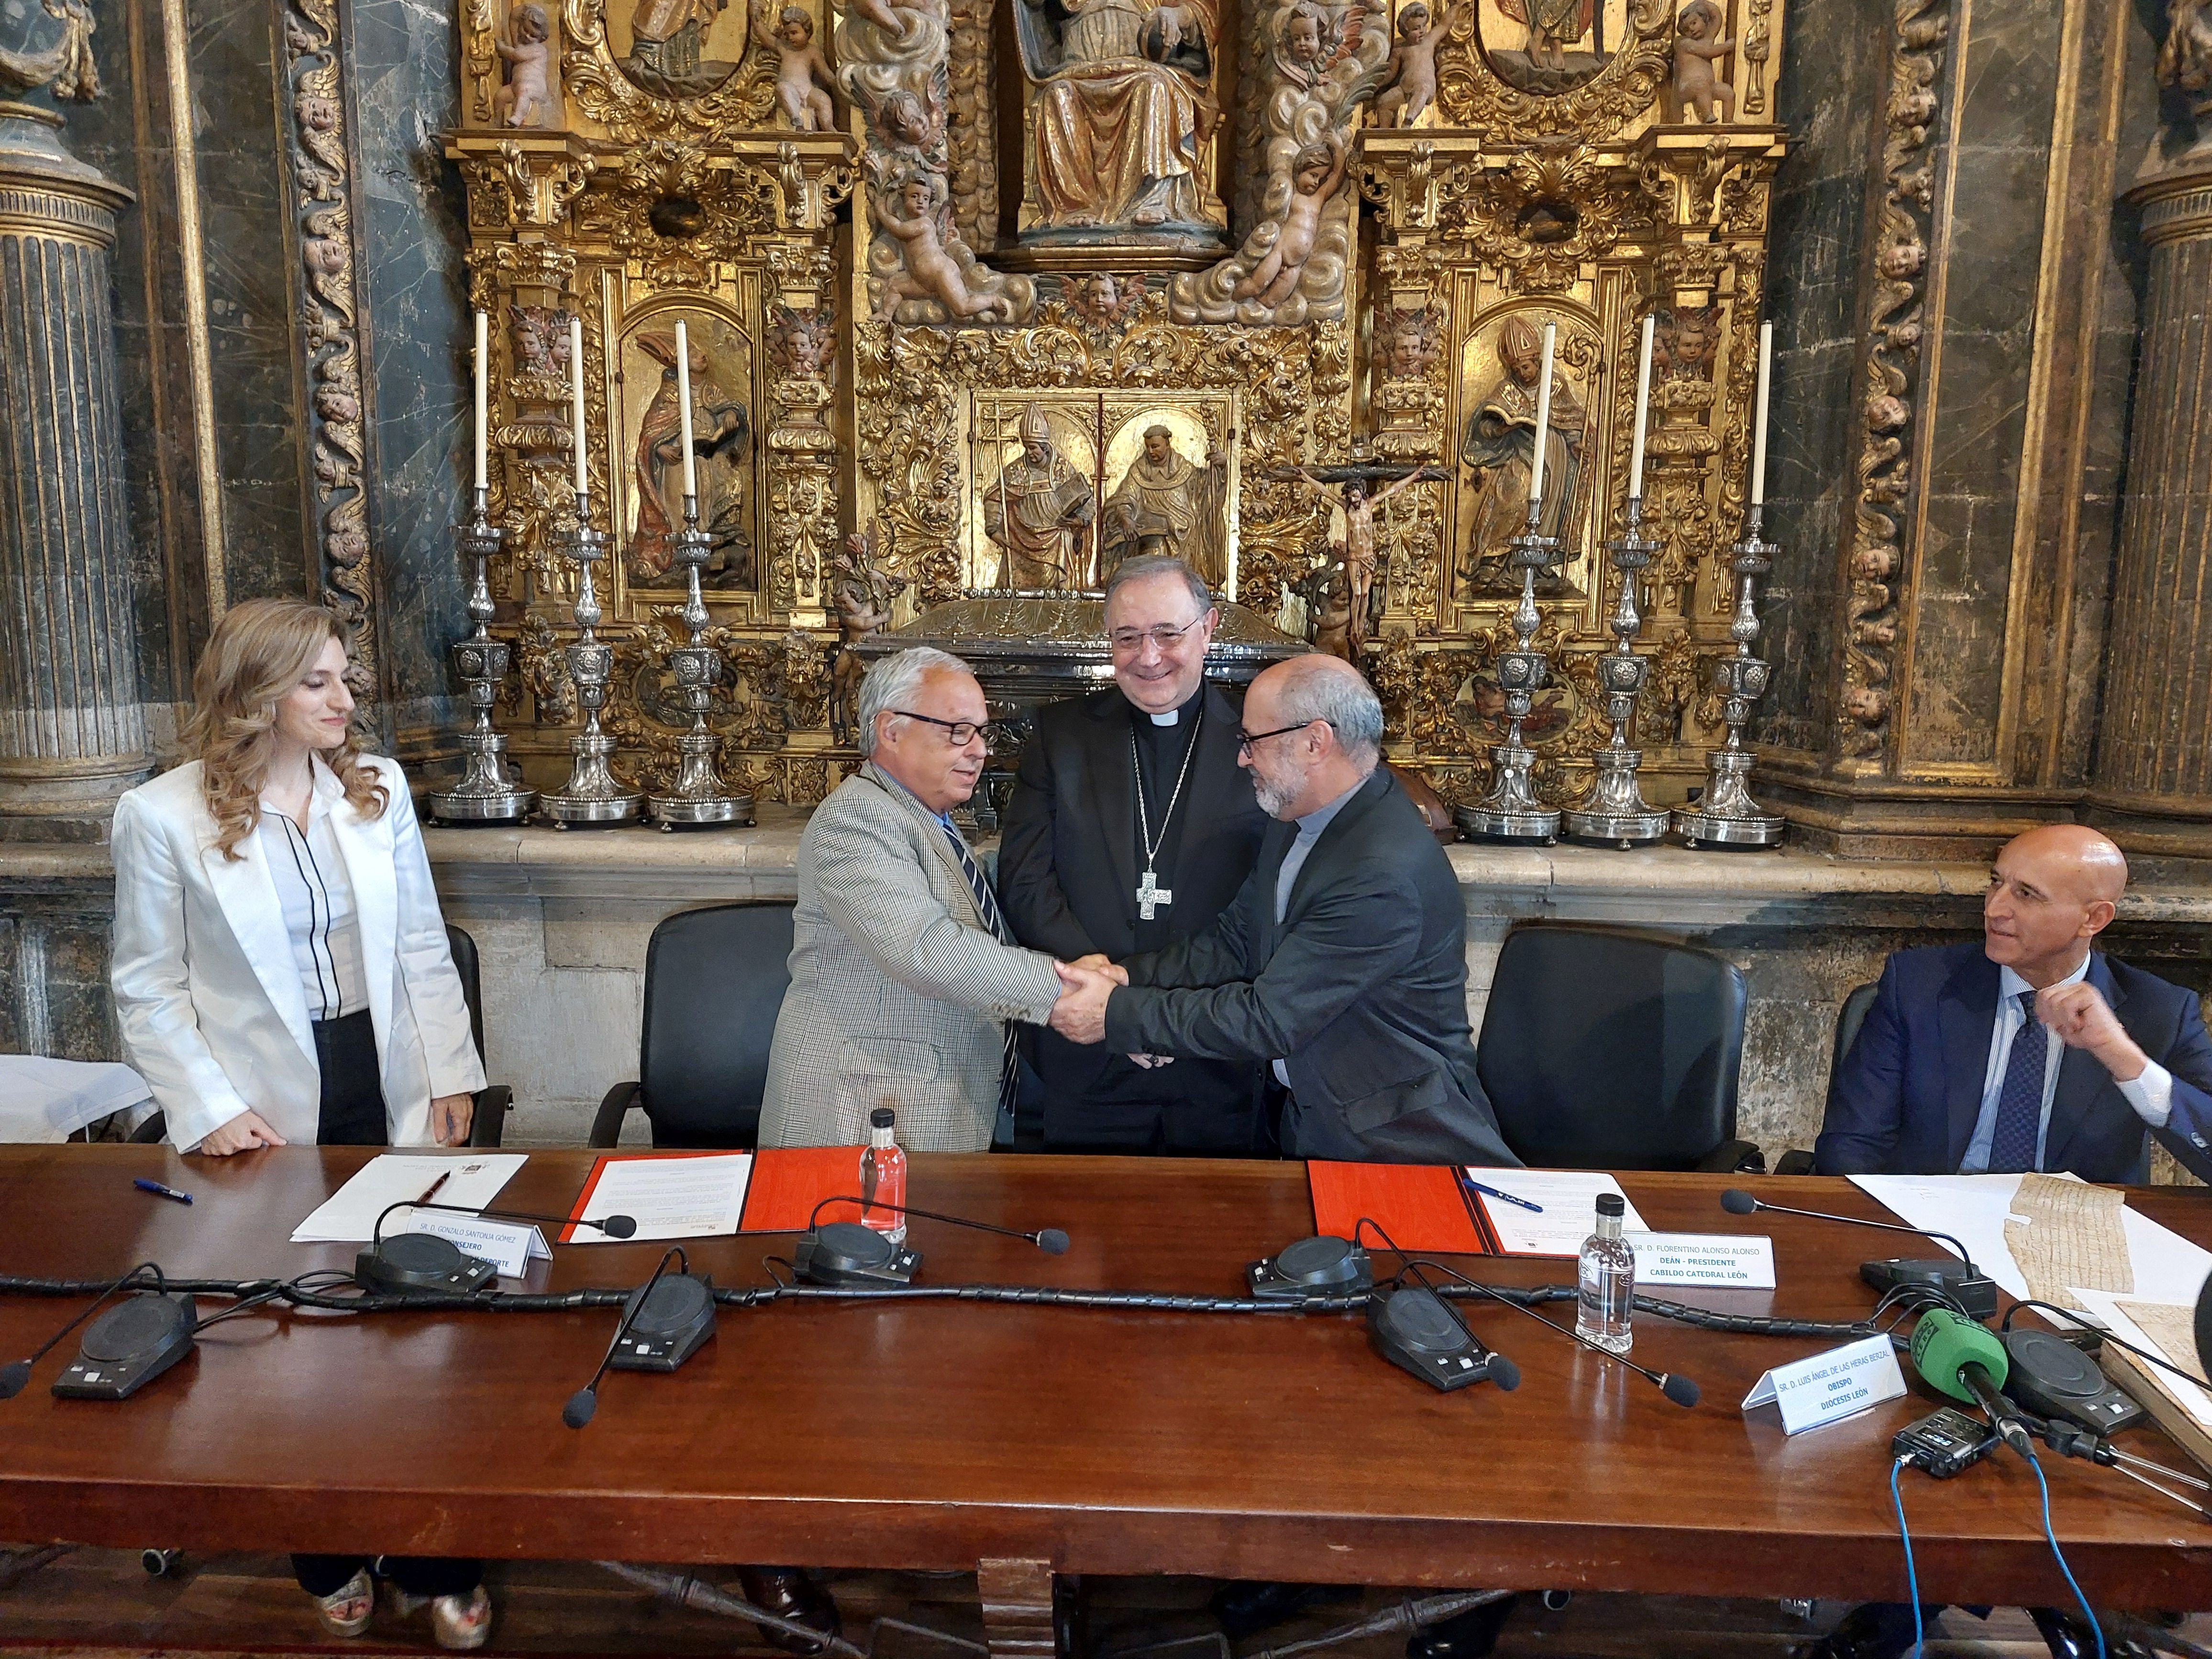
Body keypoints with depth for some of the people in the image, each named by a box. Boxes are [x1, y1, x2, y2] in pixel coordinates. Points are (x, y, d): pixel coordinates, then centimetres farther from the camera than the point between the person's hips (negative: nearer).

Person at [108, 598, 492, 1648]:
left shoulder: (379, 788, 2)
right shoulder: (161, 817, -7)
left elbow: (422, 946, 6)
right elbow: (149, 988, -3)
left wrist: (450, 1071, 3)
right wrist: (209, 1110, -11)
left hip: (389, 1091, 2)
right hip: (273, 1116, -2)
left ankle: (435, 1564, 24)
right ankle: (328, 1564, 33)